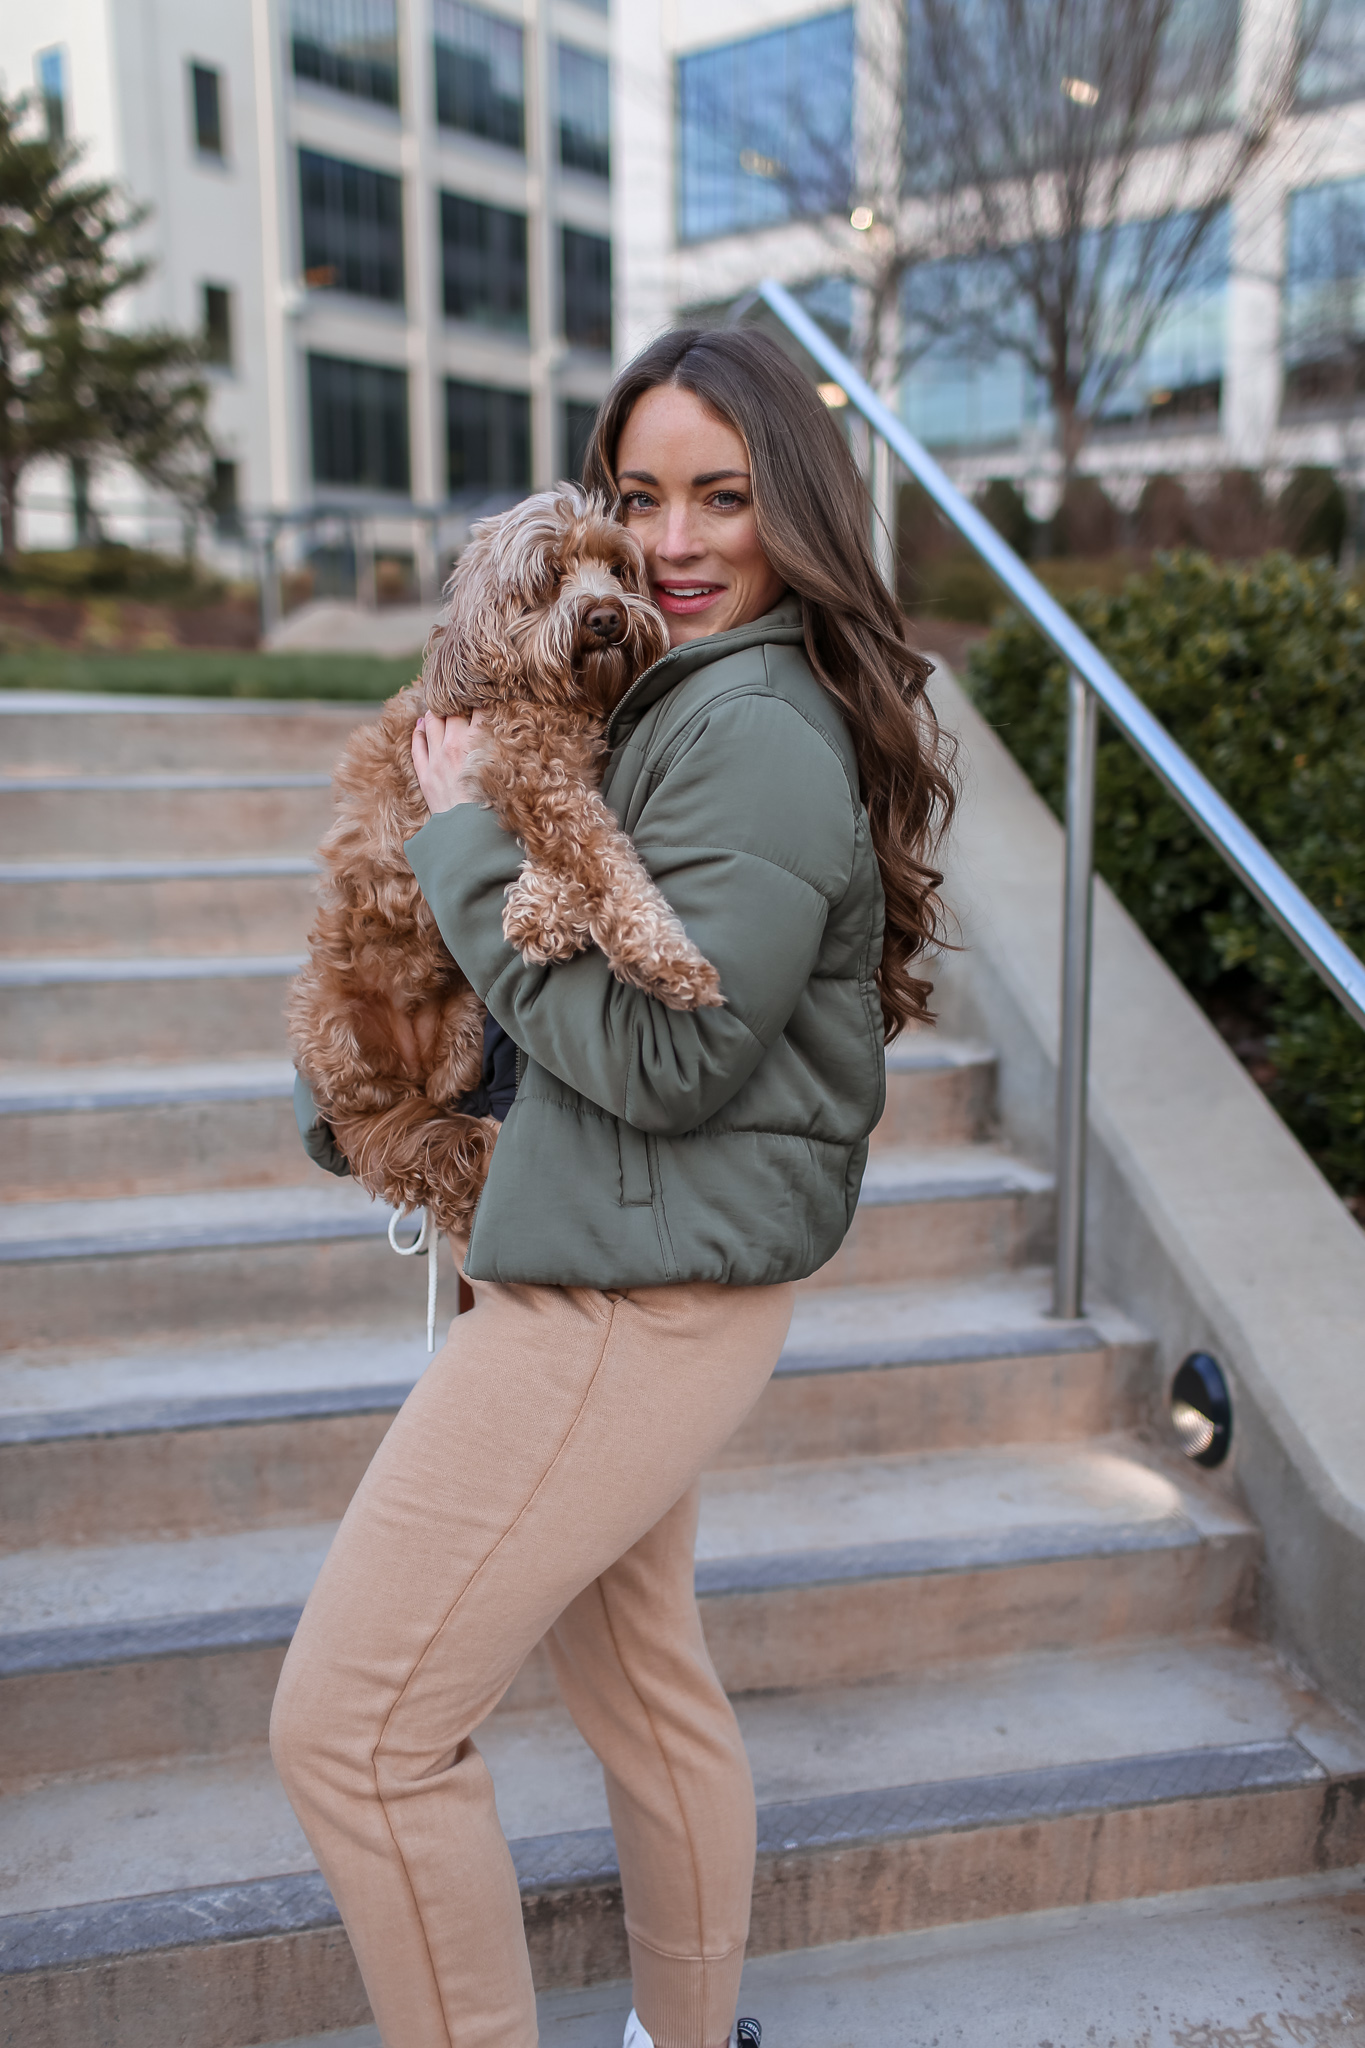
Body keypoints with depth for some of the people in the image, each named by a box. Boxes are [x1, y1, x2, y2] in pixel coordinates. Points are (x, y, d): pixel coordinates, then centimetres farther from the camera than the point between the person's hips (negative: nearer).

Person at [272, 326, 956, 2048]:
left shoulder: (757, 730, -18)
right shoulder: (682, 699, 13)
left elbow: (665, 1051, -23)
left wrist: (468, 842, -16)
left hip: (640, 1289, -11)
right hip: (624, 1270, 11)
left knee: (351, 1721, -2)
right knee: (631, 1668, 24)